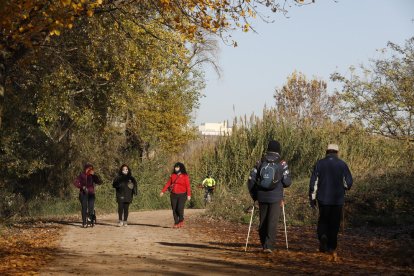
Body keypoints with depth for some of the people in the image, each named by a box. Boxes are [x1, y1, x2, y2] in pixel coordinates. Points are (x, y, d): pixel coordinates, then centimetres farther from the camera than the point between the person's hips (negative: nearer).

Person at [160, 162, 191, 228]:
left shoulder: (185, 176, -3)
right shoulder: (172, 175, 10)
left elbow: (188, 186, -8)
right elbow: (168, 183, 10)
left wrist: (189, 195, -17)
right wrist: (163, 191, 3)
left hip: (182, 195, -4)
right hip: (173, 195, 4)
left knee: (180, 208, -16)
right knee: (174, 209, 1)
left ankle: (181, 220, 9)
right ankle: (176, 223, 9)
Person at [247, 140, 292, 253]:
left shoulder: (260, 162, 4)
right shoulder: (282, 164, -3)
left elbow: (251, 179, 1)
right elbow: (287, 182, -6)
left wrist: (254, 195, 11)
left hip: (262, 197, 3)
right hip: (276, 197, -3)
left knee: (263, 221, 13)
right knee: (273, 222, -2)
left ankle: (264, 245, 21)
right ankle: (269, 245, -11)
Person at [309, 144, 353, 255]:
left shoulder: (319, 163, 0)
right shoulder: (342, 164, -2)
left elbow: (313, 182, -2)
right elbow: (348, 183, -3)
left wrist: (312, 198, 5)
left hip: (323, 199, 1)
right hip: (338, 200, -1)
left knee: (323, 220, 15)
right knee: (334, 223, 7)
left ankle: (322, 236, -12)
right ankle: (331, 247, 7)